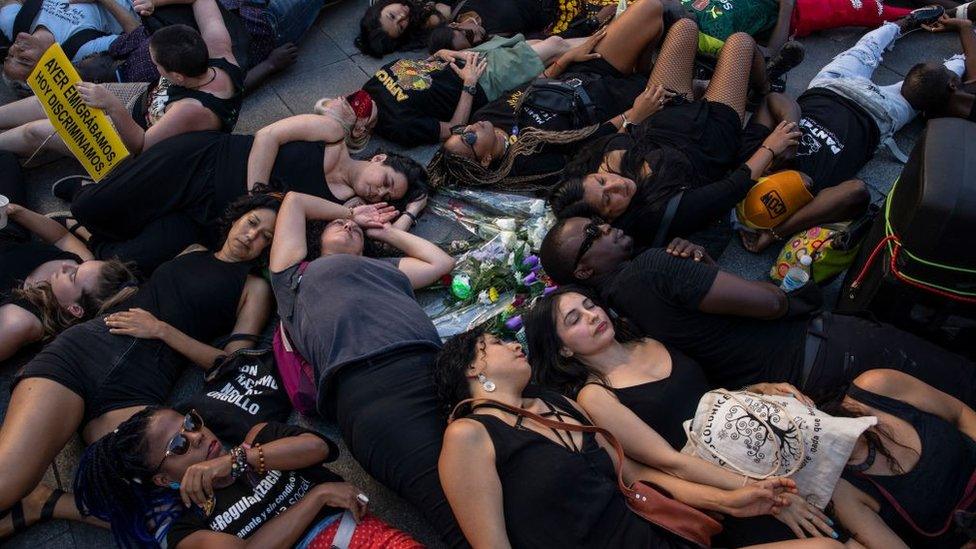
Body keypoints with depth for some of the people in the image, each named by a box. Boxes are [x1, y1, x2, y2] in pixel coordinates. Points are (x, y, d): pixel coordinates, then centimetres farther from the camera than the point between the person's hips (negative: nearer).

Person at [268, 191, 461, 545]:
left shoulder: (384, 266, 44)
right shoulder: (295, 274, 34)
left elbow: (441, 262, 46)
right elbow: (294, 200, 42)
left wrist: (386, 230, 53)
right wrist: (351, 210, 54)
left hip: (433, 365, 4)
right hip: (364, 382, -4)